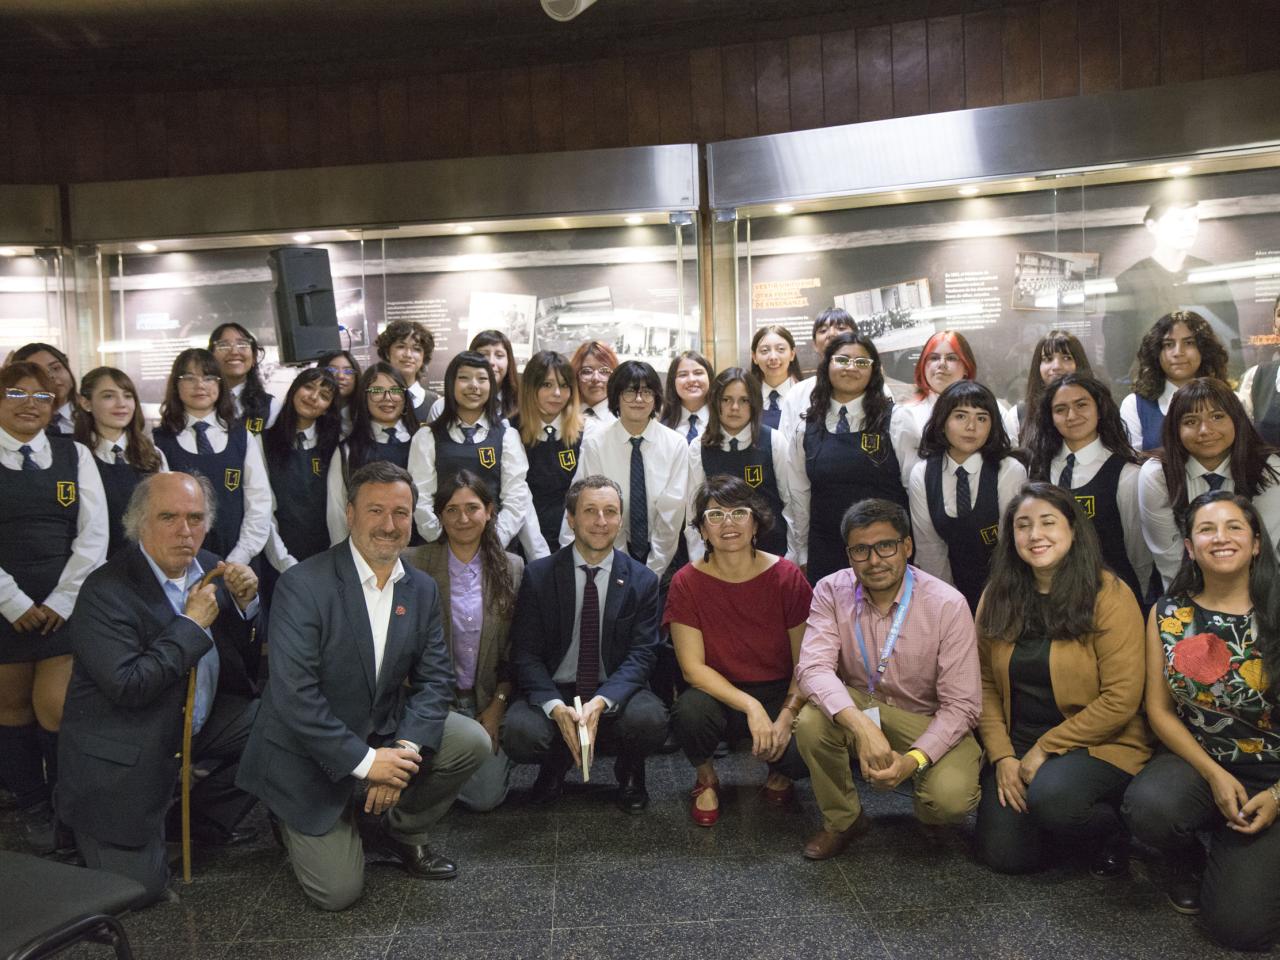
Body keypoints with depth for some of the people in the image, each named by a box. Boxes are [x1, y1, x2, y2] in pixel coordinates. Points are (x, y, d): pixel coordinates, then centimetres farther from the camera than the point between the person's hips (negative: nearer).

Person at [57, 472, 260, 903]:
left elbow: (241, 649, 9)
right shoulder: (106, 591, -20)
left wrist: (245, 602, -12)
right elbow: (129, 687, -29)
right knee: (139, 888, -5)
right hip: (124, 759, -6)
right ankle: (76, 824, 26)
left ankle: (205, 818, 12)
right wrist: (193, 623, -25)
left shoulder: (209, 568, -1)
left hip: (200, 723, 6)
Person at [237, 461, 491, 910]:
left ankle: (400, 831, 10)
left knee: (473, 741, -16)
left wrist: (406, 748, -21)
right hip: (311, 755, -5)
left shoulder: (422, 589, -1)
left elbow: (434, 679, -3)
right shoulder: (302, 584, -20)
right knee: (339, 891, -7)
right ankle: (294, 823, 25)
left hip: (386, 731, 5)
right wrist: (364, 760, -25)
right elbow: (293, 694, -25)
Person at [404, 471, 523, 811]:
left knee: (485, 796, -9)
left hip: (490, 700, 2)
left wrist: (497, 706, -2)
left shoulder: (513, 568, 0)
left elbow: (516, 651, 5)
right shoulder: (414, 564, -8)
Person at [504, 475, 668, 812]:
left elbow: (641, 655, -7)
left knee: (649, 719, -32)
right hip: (554, 693, 0)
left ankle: (628, 772, 7)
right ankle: (557, 764, 9)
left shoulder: (642, 580, 0)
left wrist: (600, 702, -25)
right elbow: (525, 653, -5)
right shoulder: (538, 575, -1)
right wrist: (556, 708, -23)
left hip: (616, 695, 0)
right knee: (519, 733, -31)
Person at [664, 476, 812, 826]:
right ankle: (706, 778, 3)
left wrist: (786, 717, -22)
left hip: (781, 696, 0)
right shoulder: (687, 583, -9)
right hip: (720, 696, 0)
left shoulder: (786, 577, -9)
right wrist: (750, 706, -24)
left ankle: (780, 771, 12)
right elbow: (692, 666, -12)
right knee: (690, 709, -34)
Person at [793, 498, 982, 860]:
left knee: (951, 797, -29)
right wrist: (861, 725, -42)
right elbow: (813, 667, -25)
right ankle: (842, 819, 0)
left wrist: (914, 759, -32)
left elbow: (961, 705, -17)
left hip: (929, 722, -2)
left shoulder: (947, 605, -18)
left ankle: (928, 812, 12)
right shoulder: (832, 591, -12)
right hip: (856, 707, 2)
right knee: (811, 722, -29)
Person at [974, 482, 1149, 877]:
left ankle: (1114, 836, 1)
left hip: (1100, 745, -4)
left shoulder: (1109, 595, -12)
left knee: (1051, 796, -33)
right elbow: (985, 684, 3)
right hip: (1017, 746, 4)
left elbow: (1120, 699, -15)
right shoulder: (997, 597, 2)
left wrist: (1045, 748, -14)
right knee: (1004, 855, -10)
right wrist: (1002, 756, -9)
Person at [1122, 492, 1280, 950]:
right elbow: (1159, 709, 0)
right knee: (1148, 806, -34)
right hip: (1193, 759, 2)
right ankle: (1186, 857, 5)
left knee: (1239, 924, -15)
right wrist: (1215, 776, -11)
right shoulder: (1167, 614, -1)